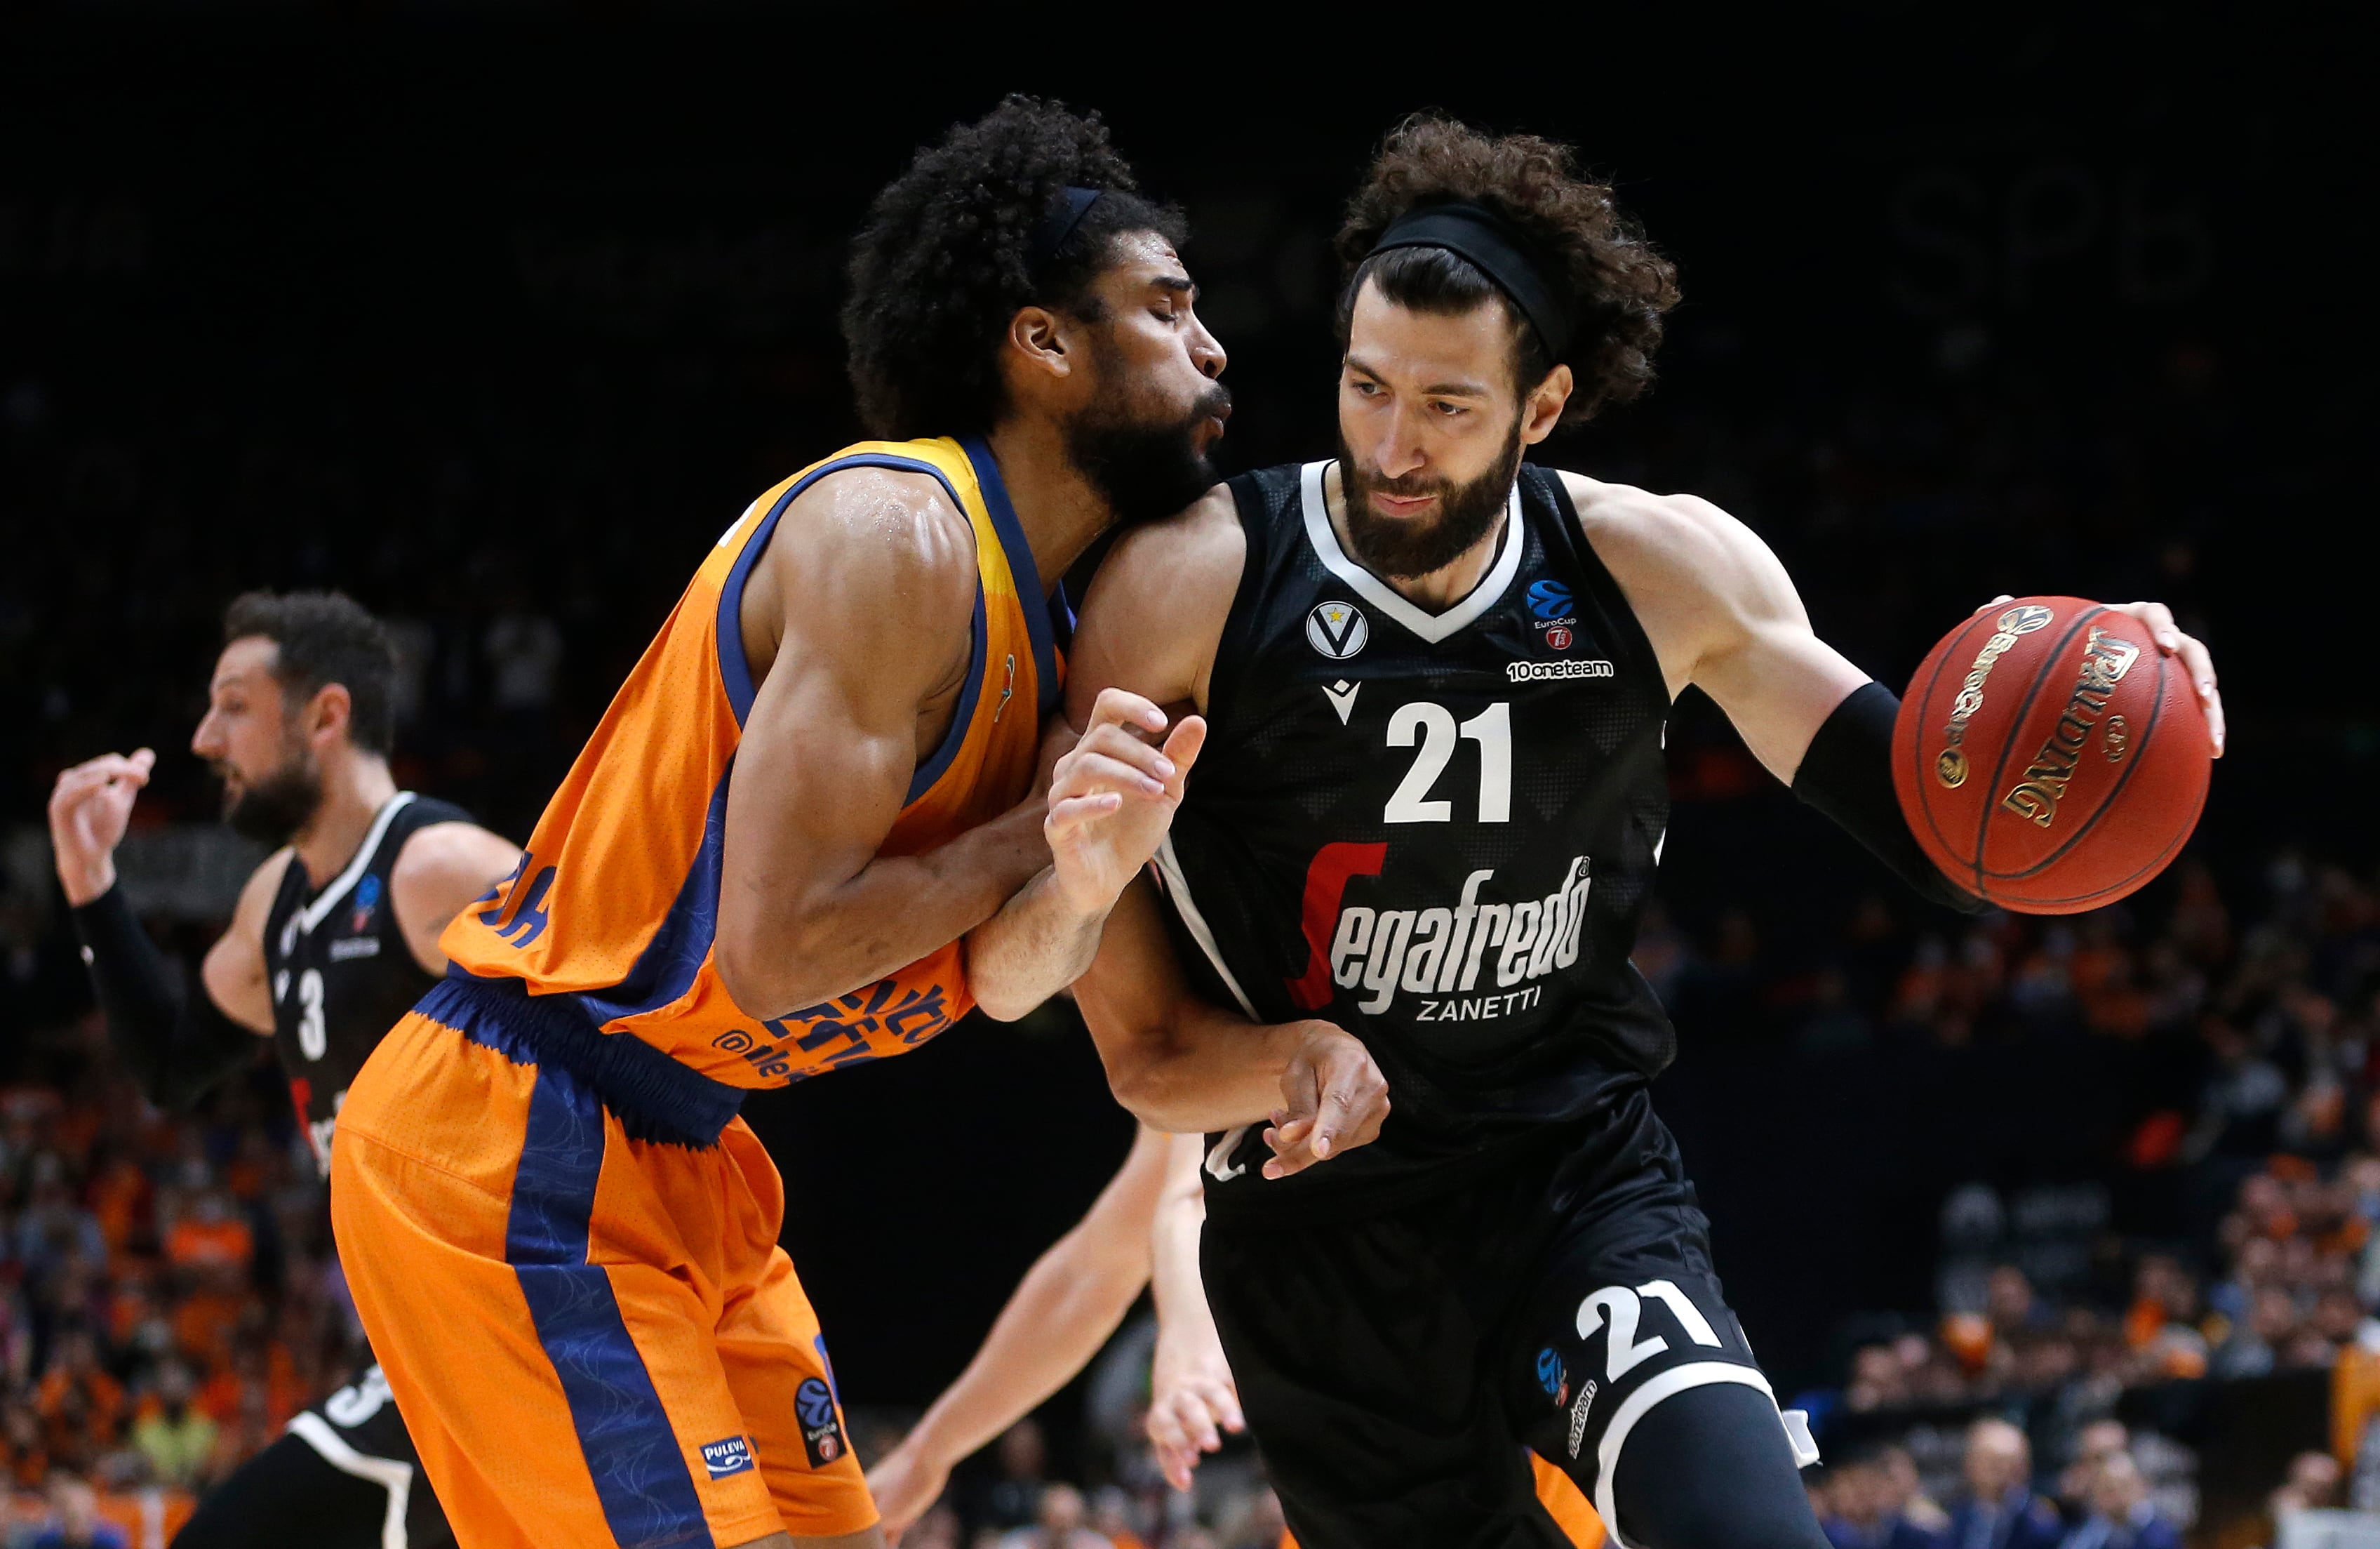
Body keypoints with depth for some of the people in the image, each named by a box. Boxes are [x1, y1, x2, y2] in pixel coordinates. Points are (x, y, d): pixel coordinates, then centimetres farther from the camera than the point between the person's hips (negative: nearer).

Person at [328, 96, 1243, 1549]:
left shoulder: (1036, 603, 11)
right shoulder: (893, 534, -19)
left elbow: (1000, 976, 3)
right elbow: (777, 950, -25)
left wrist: (1079, 881, -19)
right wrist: (1045, 820, -14)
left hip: (673, 1154, 10)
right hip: (510, 1151, -10)